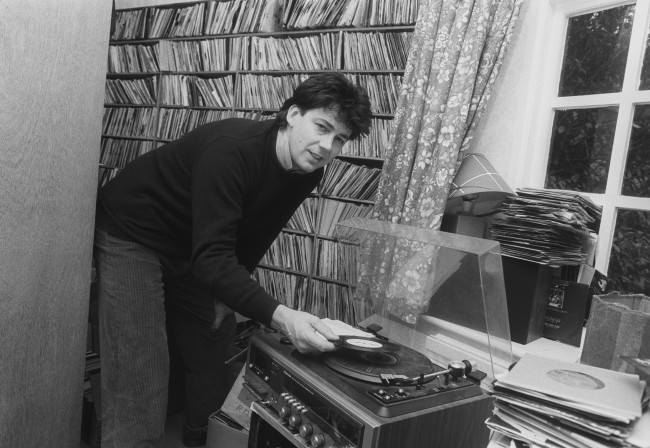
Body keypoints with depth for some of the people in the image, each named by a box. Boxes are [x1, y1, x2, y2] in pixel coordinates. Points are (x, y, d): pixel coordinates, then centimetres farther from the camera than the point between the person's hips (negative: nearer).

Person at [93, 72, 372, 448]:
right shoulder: (232, 149, -34)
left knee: (213, 343, 15)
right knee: (141, 382, -11)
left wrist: (226, 297, -3)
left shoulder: (307, 172, -10)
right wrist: (280, 316, -48)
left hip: (190, 252, 7)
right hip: (132, 234, -7)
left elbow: (252, 240, 2)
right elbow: (212, 256, -39)